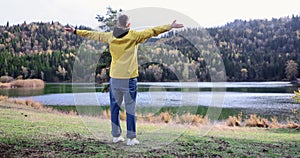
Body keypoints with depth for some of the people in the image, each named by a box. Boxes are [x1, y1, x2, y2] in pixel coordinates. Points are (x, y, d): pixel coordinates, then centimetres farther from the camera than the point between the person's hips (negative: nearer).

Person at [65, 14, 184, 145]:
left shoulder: (110, 36, 5)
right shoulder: (133, 36, -5)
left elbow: (92, 34, 16)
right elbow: (152, 31, -5)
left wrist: (75, 31, 29)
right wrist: (170, 27, 1)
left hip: (114, 78, 3)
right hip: (129, 78, -3)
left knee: (115, 106, 12)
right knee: (130, 108, 1)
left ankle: (116, 135, 18)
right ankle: (131, 138, 5)